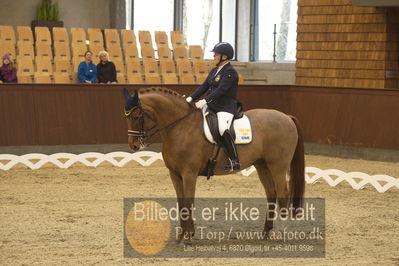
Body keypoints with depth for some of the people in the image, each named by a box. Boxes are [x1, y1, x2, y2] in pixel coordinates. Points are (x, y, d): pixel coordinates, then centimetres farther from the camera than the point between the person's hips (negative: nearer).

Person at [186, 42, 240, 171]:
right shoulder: (214, 71, 17)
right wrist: (191, 98, 2)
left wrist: (205, 101, -29)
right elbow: (204, 86, 15)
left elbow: (221, 90, -22)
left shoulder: (230, 72, -11)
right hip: (212, 106, 10)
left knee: (223, 129, -33)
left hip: (226, 108, -10)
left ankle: (234, 161, -28)